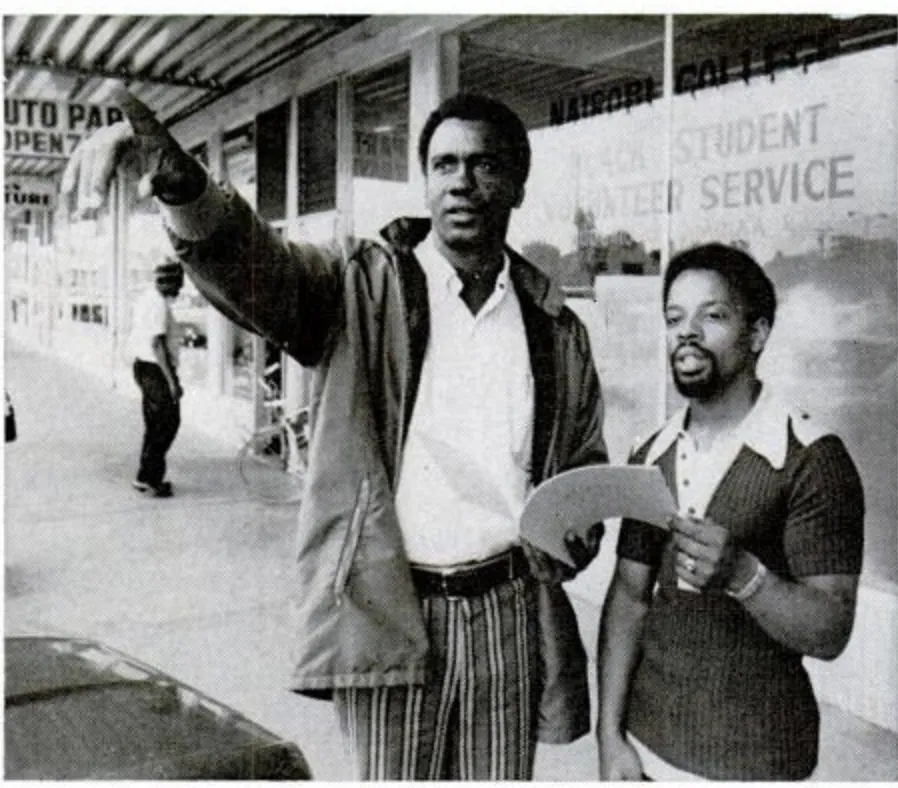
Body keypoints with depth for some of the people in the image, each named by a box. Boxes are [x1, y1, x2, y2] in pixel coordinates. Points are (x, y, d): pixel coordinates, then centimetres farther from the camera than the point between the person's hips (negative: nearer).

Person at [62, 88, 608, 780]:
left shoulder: (558, 328, 6)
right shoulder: (366, 290, -3)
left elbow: (586, 464, 18)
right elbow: (254, 265, -23)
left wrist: (574, 536, -1)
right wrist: (183, 187, -43)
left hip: (508, 612, 3)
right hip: (386, 612, -2)